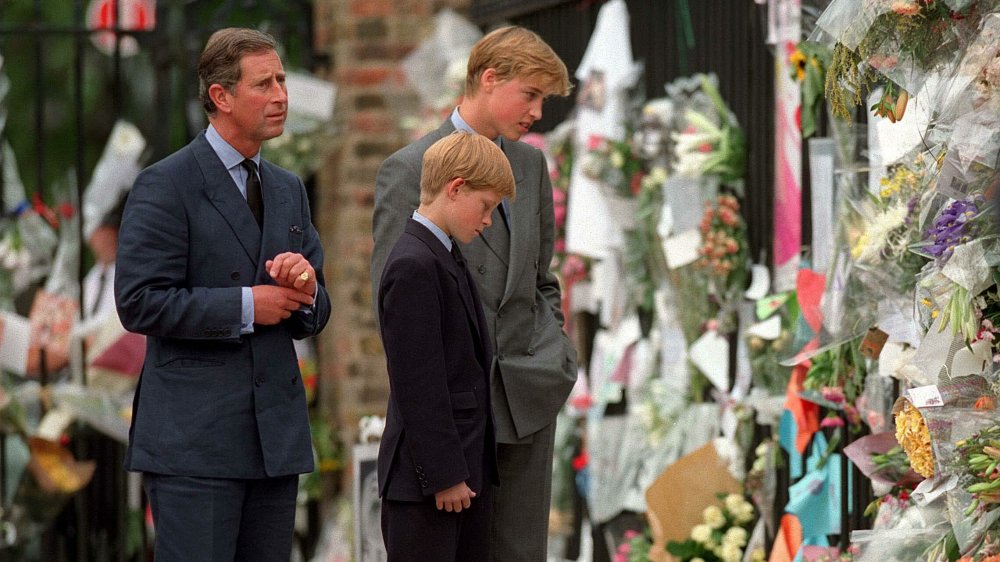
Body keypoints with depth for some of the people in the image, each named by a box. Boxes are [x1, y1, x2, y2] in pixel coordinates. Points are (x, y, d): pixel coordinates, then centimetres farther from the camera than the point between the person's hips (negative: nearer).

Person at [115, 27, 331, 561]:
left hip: (276, 433, 7)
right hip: (192, 437, -7)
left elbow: (313, 317, 19)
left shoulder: (288, 190, 17)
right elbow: (140, 303, -14)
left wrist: (306, 288, -5)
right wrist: (245, 306, -14)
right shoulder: (165, 186, -5)